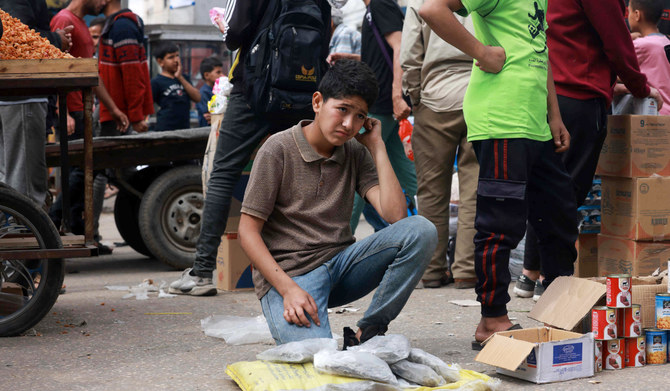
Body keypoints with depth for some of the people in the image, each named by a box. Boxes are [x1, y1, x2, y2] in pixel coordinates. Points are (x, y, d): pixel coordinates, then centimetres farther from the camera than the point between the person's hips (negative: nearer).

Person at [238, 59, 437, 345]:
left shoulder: (356, 153, 8)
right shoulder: (279, 150, -6)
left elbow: (395, 215, -7)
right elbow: (248, 231, -8)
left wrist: (377, 146, -4)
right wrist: (288, 289, -19)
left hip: (340, 264, 6)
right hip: (287, 273, -6)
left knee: (421, 230, -17)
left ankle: (367, 335, -11)